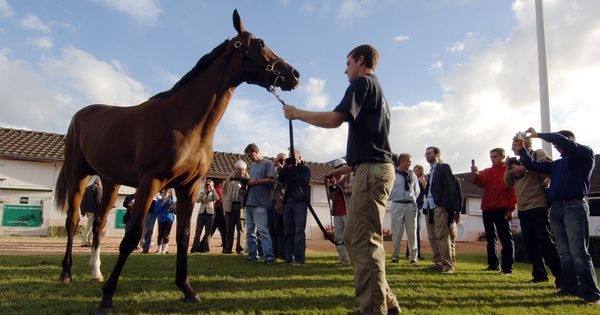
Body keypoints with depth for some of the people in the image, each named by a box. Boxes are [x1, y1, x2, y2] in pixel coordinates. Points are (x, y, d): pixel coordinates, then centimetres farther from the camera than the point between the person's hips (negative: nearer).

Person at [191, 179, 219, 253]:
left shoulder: (212, 193, 7)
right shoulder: (202, 193, 13)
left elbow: (217, 198, -15)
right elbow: (197, 200, -4)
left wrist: (212, 189, -14)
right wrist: (204, 193, -11)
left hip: (210, 214, -2)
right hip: (201, 213, 2)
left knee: (208, 233, 1)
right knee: (198, 232, 1)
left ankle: (206, 248, 7)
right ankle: (194, 248, 5)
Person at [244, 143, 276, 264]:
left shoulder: (267, 163, -1)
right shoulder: (252, 166, 22)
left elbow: (272, 179, -12)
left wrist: (256, 181, -13)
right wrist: (247, 182, 5)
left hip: (260, 203, -8)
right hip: (249, 201, 8)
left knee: (262, 229, -15)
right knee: (250, 230, 9)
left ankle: (269, 257, -16)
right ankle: (252, 255, 15)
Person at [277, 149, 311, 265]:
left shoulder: (305, 169, 9)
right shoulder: (288, 169, 20)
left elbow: (303, 181, -9)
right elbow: (280, 179, 4)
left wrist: (294, 169, -8)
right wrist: (286, 167, -4)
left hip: (300, 202, -5)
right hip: (288, 202, 5)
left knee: (299, 231, -11)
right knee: (288, 231, 3)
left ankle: (299, 258, -14)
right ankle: (289, 257, 7)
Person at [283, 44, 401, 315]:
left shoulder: (362, 82, -1)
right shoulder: (377, 92, 27)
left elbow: (334, 119, -15)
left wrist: (296, 113, -2)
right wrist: (346, 168, 29)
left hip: (372, 170, -10)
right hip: (375, 168, 10)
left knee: (365, 242, -11)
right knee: (352, 237, 11)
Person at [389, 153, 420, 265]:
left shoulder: (412, 175, 14)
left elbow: (417, 190, 18)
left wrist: (413, 199, 9)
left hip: (411, 205, 3)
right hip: (397, 205, -3)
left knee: (412, 232, 3)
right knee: (396, 232, -1)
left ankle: (413, 257, 12)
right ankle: (395, 257, 7)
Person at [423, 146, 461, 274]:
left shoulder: (444, 167, 1)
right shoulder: (431, 172, 23)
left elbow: (450, 188, -8)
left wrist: (454, 209, -14)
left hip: (440, 206, -8)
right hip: (429, 207, 8)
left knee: (443, 237, -10)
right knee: (432, 237, 7)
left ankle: (448, 265, -7)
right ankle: (438, 263, 14)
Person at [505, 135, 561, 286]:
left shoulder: (538, 154, -2)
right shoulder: (516, 162, 17)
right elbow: (508, 183, 17)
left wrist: (524, 168, -15)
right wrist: (509, 169, 0)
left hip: (538, 205, -7)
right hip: (522, 207, 7)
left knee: (546, 242, -7)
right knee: (530, 243, 11)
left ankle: (561, 277, 0)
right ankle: (539, 274, 20)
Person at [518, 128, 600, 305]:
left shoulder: (585, 154, 4)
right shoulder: (556, 164, 23)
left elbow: (561, 141, -12)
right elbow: (532, 165, 26)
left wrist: (539, 135, -4)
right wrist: (521, 150, 15)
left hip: (574, 207, -7)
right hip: (556, 209, 7)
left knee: (578, 252, -12)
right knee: (564, 253, 6)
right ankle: (570, 288, 10)